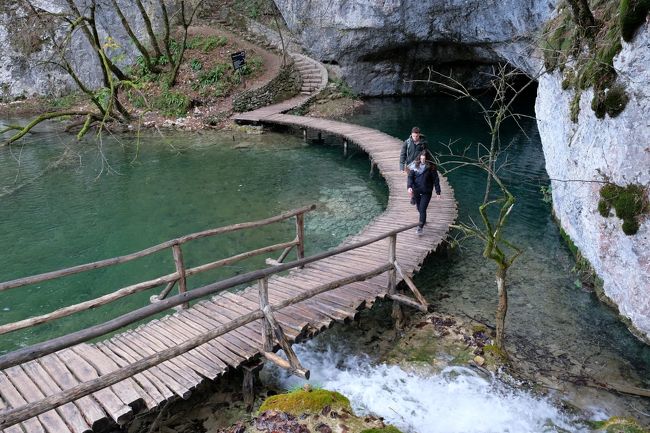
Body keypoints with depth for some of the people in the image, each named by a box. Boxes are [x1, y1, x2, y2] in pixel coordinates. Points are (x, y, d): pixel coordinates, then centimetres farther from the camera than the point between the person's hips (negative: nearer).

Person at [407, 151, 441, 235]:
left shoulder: (431, 167, -8)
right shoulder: (415, 166, -4)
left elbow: (436, 180, -3)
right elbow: (410, 177, -6)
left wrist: (438, 192, -4)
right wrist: (409, 187, -23)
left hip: (426, 192, -3)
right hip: (416, 191, 3)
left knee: (422, 209, -10)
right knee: (419, 208, 18)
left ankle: (420, 227, -5)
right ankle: (423, 220, 44)